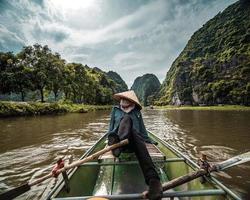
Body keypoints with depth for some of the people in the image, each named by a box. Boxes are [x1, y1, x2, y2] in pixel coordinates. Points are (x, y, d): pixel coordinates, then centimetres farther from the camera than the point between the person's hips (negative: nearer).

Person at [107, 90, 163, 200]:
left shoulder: (137, 112, 20)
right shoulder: (115, 110, 20)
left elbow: (142, 129, 22)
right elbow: (111, 127, 21)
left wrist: (148, 140, 13)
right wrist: (110, 138, 8)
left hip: (134, 142, 0)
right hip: (119, 139, 0)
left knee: (134, 132, -39)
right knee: (126, 118, -27)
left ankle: (153, 179, -56)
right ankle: (117, 143, -59)